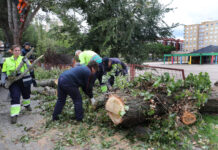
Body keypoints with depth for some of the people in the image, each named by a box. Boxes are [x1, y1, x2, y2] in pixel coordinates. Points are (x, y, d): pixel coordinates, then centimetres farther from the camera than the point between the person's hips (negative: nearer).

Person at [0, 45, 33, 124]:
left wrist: (26, 62, -22)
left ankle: (26, 105, 50)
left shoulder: (24, 59, 1)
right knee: (15, 97, -9)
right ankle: (14, 115, -4)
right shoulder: (7, 60, 4)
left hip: (24, 81, 1)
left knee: (26, 94, 21)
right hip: (13, 82, -1)